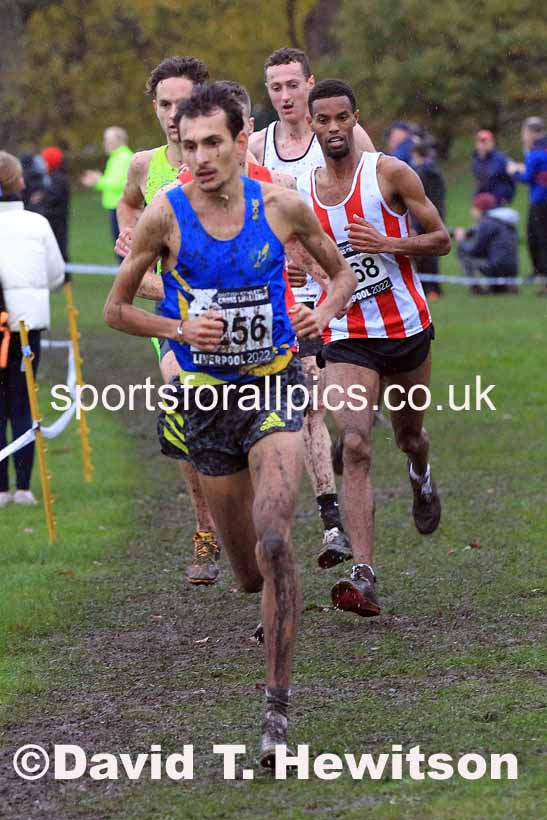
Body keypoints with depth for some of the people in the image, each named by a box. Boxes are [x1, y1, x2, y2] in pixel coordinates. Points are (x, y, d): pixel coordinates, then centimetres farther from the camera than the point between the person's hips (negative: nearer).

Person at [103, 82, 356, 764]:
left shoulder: (280, 206, -6)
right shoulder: (165, 215, -9)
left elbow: (341, 271, 12)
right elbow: (116, 309, 2)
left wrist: (325, 313, -10)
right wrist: (179, 329, -16)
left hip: (276, 384, -1)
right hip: (207, 396, 1)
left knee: (273, 540, -22)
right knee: (247, 570, 10)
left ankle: (278, 707, -18)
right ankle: (274, 615, 49)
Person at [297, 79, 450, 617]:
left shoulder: (390, 173, -8)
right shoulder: (299, 193, 1)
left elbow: (441, 240, -4)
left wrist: (387, 243, -20)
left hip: (407, 329, 0)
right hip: (347, 337, 0)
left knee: (410, 436, 20)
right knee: (355, 447, -18)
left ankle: (421, 475, 61)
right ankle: (363, 577, -26)